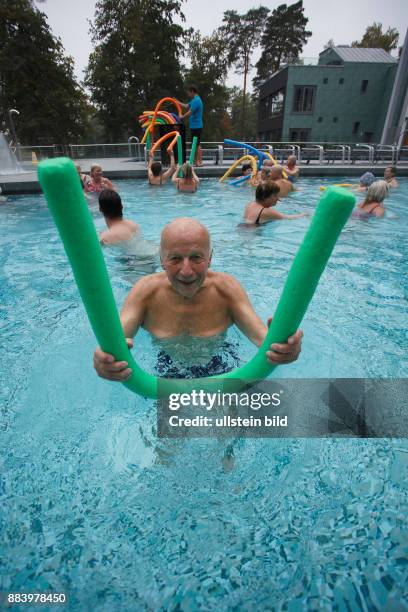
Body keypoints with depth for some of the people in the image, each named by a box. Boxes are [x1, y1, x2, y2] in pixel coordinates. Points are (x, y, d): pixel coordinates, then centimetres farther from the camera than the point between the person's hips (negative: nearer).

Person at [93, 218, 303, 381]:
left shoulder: (226, 288, -17)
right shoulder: (146, 290, -18)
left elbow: (261, 336, -24)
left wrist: (281, 344, -50)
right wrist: (105, 358, -52)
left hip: (218, 370, -1)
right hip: (165, 372, 1)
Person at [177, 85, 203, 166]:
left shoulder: (196, 100, -14)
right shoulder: (194, 100, 17)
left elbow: (190, 112, -17)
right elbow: (186, 106, 26)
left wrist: (182, 117, -2)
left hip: (196, 126, -10)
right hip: (194, 126, 10)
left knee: (197, 144, -8)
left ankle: (199, 162, -6)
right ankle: (195, 161, 17)